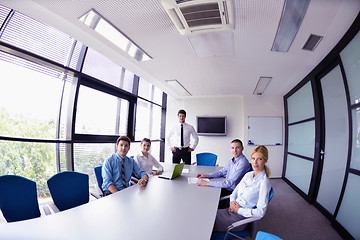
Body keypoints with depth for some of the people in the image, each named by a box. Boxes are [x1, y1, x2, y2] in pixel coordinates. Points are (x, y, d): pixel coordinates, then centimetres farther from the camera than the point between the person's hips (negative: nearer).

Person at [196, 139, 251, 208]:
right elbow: (222, 172, 18)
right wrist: (207, 175, 4)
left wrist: (207, 183, -30)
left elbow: (228, 183, -30)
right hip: (226, 187, 8)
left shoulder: (243, 163, -25)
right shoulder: (232, 160, 5)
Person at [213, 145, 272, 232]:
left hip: (240, 217, -6)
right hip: (232, 210, 6)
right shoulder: (248, 175, 6)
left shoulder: (264, 182, -16)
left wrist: (239, 210, -14)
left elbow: (260, 212, -20)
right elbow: (235, 190, 15)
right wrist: (232, 202, -5)